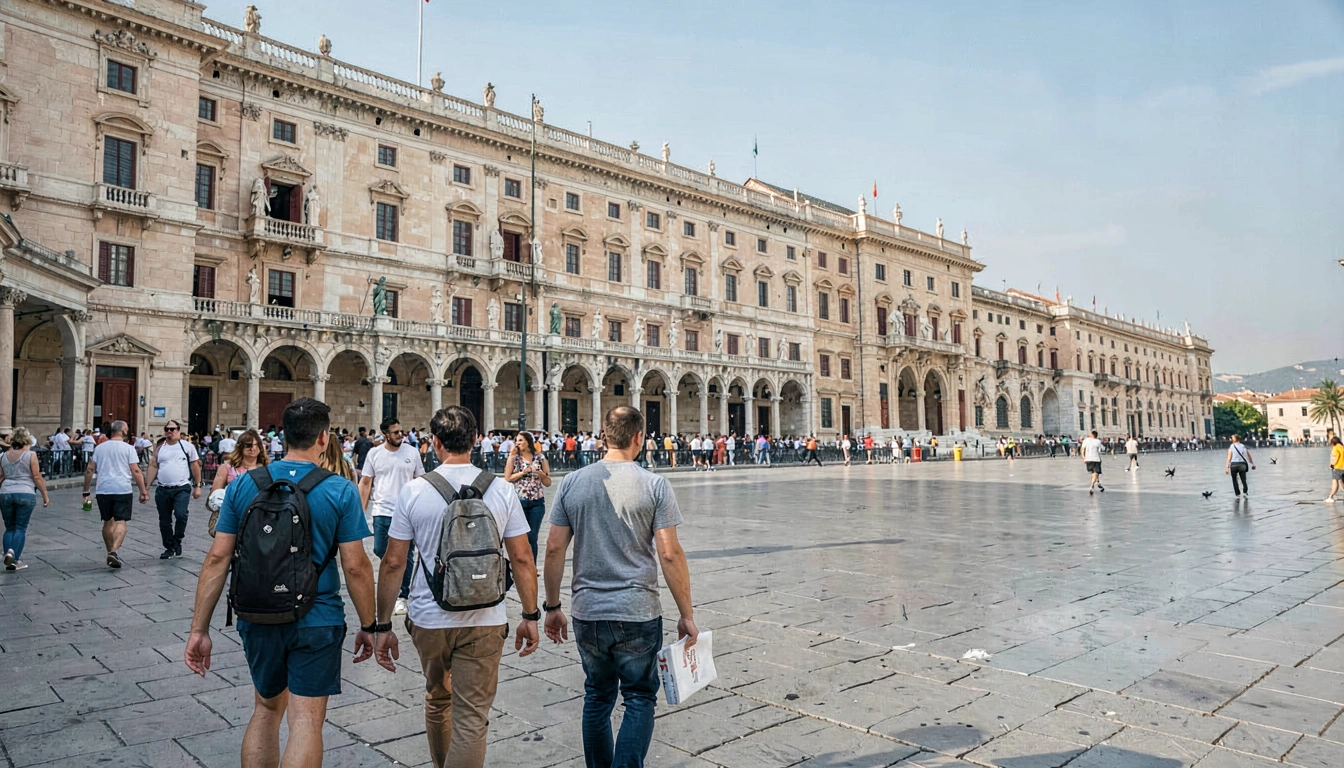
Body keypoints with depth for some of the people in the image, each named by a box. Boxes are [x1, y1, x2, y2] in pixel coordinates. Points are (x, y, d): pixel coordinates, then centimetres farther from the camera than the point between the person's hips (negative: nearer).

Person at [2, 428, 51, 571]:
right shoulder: (30, 455, -4)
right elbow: (37, 477, -6)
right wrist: (45, 495, 0)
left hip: (5, 493, 4)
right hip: (25, 493, -4)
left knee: (9, 527, 15)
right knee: (20, 528, 1)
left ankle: (8, 553, 1)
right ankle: (14, 559, -7)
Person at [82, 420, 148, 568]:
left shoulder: (100, 448, 11)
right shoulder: (128, 448, -2)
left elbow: (89, 470, 9)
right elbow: (135, 471, -8)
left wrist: (86, 491, 15)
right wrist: (143, 491, -6)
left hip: (103, 490, 4)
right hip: (122, 489, -4)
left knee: (108, 521, 15)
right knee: (121, 522, -5)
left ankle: (110, 552, 23)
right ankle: (113, 551, -23)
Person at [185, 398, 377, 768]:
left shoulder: (244, 485, -2)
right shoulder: (341, 491, -12)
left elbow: (217, 559, -2)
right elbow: (355, 567, -11)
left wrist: (199, 629, 5)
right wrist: (368, 626, 1)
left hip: (259, 619, 4)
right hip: (316, 621, -4)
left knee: (266, 709, 24)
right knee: (306, 719, 4)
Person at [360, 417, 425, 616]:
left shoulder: (412, 453, 1)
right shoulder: (374, 454, 2)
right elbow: (365, 483, 5)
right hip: (382, 512, 1)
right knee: (381, 552, 7)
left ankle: (402, 596, 17)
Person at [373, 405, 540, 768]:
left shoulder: (413, 491, -6)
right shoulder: (501, 490, -5)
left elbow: (393, 563, -5)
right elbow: (521, 559, -3)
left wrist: (383, 626, 4)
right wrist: (530, 616, 7)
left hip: (428, 619, 2)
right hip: (485, 621, -1)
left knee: (437, 701, 26)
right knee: (472, 718, 4)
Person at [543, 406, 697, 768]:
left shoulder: (572, 483, -1)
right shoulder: (655, 485, -9)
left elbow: (554, 548, 0)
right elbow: (670, 553, -11)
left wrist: (552, 606, 10)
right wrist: (687, 614, -3)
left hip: (588, 613, 3)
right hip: (638, 614, -3)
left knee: (597, 696, 21)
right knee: (640, 699, 12)